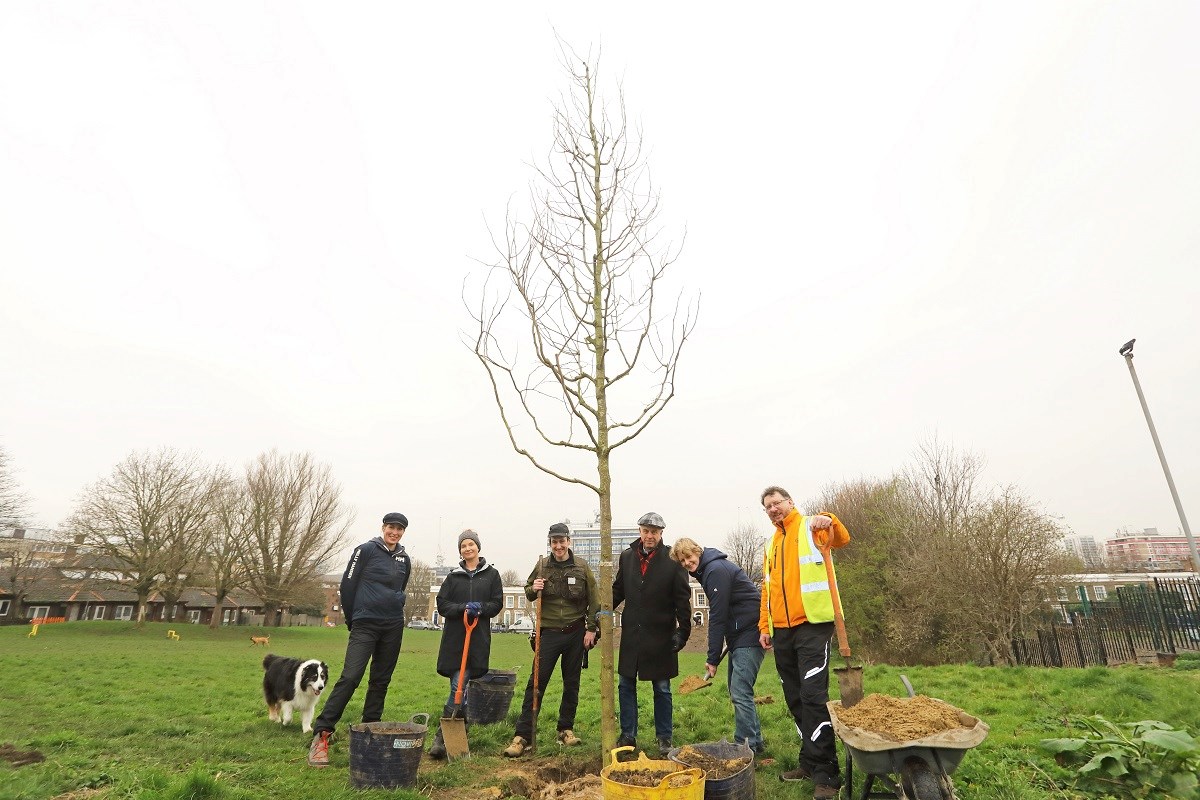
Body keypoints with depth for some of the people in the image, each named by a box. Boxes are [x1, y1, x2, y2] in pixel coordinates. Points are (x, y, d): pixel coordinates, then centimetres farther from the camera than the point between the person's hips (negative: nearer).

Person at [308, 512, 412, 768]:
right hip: (365, 625, -5)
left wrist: (392, 612, 17)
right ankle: (321, 733, -5)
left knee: (381, 680, 9)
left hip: (393, 627, 5)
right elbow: (347, 585, -3)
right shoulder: (366, 550, -6)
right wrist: (352, 619, 3)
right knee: (350, 677, -13)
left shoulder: (404, 559, 9)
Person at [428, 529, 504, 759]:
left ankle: (441, 738, 4)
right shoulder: (453, 576, 9)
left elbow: (497, 604, 5)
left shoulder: (491, 574, 6)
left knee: (459, 685, -7)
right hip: (454, 636, 1)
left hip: (478, 637, -1)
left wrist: (480, 608, -15)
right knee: (459, 687, 1)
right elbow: (442, 604, 3)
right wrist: (464, 608, -13)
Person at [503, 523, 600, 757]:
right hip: (549, 632, 0)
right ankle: (523, 735, 3)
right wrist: (533, 589, -12)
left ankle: (566, 729, 26)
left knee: (572, 683, 11)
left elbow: (593, 600, 2)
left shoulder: (582, 567, -2)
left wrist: (591, 629, -2)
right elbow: (528, 593, 11)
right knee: (536, 682, -3)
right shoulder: (541, 566, 0)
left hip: (575, 633, 0)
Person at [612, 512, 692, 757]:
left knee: (662, 688, 11)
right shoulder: (626, 557, 2)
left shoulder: (672, 560, -9)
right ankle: (628, 735, 25)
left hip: (661, 635, -3)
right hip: (631, 633, 3)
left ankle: (664, 737, 26)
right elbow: (618, 590, 11)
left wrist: (683, 631, -10)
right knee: (625, 685, 11)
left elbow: (683, 599, -7)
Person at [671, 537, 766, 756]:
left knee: (740, 692, -10)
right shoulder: (707, 571, 13)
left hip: (749, 635, -11)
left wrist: (713, 658, -14)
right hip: (739, 635, 11)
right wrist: (719, 651, 15)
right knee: (737, 690, 16)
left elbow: (717, 616, -18)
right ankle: (754, 743, 27)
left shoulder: (716, 570, -18)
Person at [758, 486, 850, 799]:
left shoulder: (810, 527, 1)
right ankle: (810, 762, 25)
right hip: (781, 630, 7)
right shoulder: (771, 544, 18)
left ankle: (826, 773, 0)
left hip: (812, 625, -7)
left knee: (813, 697, -9)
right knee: (795, 699, 13)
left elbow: (843, 539, -18)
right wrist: (764, 626, 12)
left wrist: (828, 521, -38)